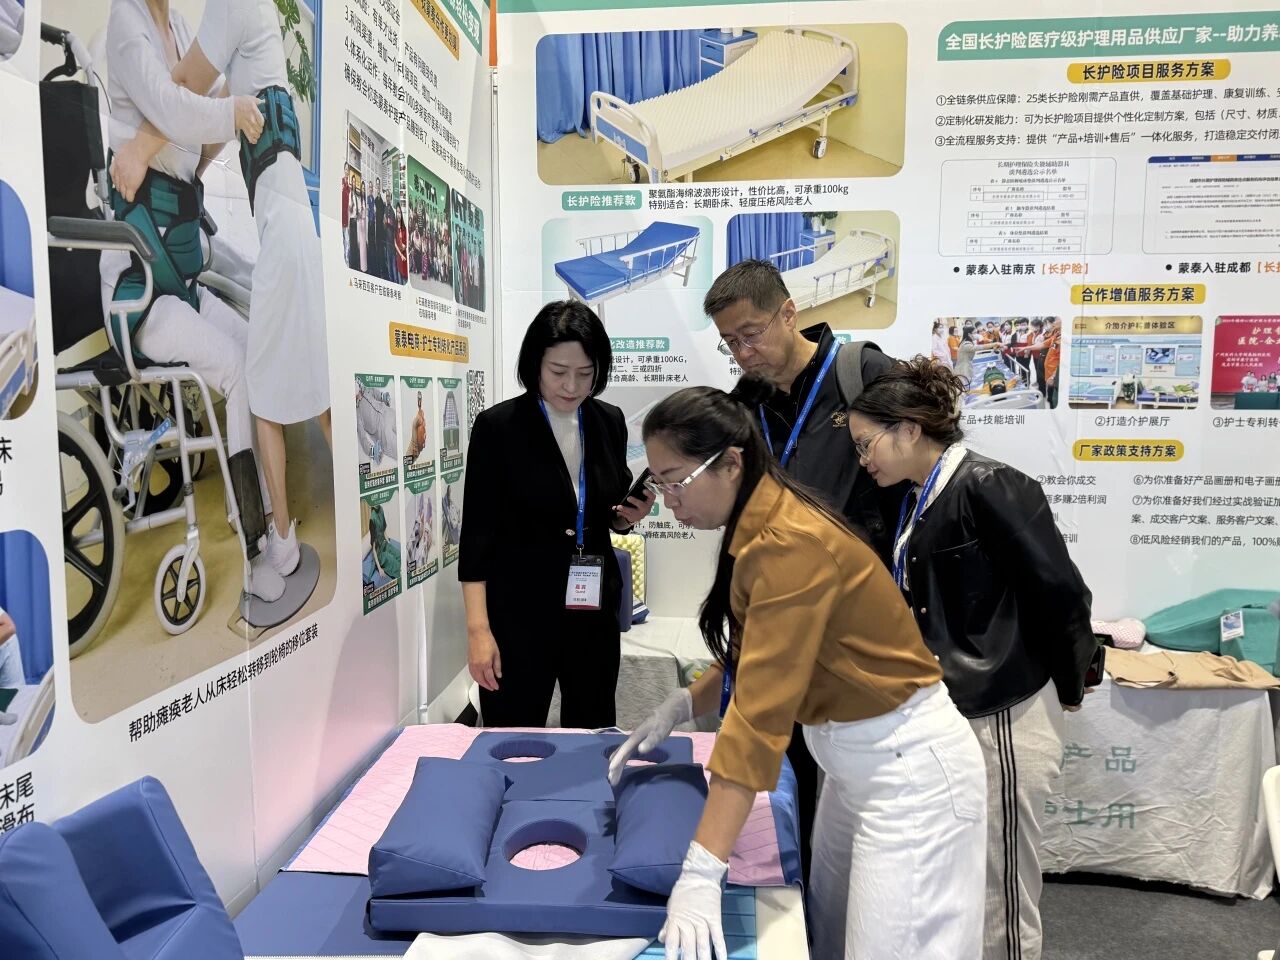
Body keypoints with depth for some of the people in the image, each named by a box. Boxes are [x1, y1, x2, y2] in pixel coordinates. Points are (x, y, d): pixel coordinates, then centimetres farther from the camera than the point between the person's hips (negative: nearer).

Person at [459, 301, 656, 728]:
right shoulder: (497, 426, -10)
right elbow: (478, 531, -10)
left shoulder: (610, 422, 3)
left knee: (594, 735, 13)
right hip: (520, 611, -4)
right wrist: (478, 628, -14)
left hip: (593, 608, 4)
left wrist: (629, 515, -7)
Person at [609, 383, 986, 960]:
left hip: (908, 766, -9)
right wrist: (679, 707, 0)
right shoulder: (761, 527, 1)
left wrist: (702, 872, -31)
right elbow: (754, 659, 13)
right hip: (856, 756, 9)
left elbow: (760, 715, -32)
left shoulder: (790, 544, -28)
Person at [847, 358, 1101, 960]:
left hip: (1004, 720, -8)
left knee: (1001, 894, 6)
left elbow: (1061, 591, -17)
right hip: (951, 715, 8)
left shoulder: (988, 488, -17)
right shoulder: (921, 502, 9)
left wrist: (1069, 686, -4)